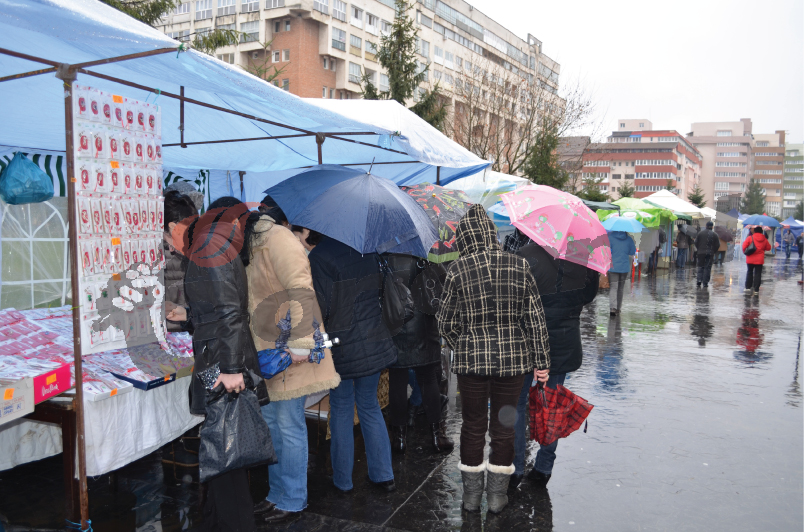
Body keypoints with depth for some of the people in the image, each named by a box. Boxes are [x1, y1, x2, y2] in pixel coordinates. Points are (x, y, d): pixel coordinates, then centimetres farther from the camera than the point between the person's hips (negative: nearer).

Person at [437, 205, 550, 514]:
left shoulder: (457, 270, -9)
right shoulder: (519, 266, -4)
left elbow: (446, 322, -2)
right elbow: (535, 318, -2)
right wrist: (541, 361, 5)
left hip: (471, 359, -1)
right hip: (513, 358, 1)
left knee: (473, 425, 13)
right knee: (504, 425, 13)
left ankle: (471, 495, 25)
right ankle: (497, 496, 24)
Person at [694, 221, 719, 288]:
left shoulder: (700, 233, 1)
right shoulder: (714, 234, -2)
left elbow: (696, 242, 4)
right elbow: (717, 245, 1)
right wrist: (714, 252, 14)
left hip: (701, 253, 1)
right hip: (710, 253, -1)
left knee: (700, 266, 10)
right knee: (707, 268, 3)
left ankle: (699, 280, -6)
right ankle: (705, 283, 1)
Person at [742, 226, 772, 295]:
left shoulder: (750, 237, -7)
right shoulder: (764, 239, 2)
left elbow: (744, 246, -12)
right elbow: (768, 248, 10)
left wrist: (745, 252, 4)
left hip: (750, 259, -1)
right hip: (760, 260, 1)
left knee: (749, 272, 14)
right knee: (758, 274, 4)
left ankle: (748, 287, 10)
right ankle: (756, 290, 2)